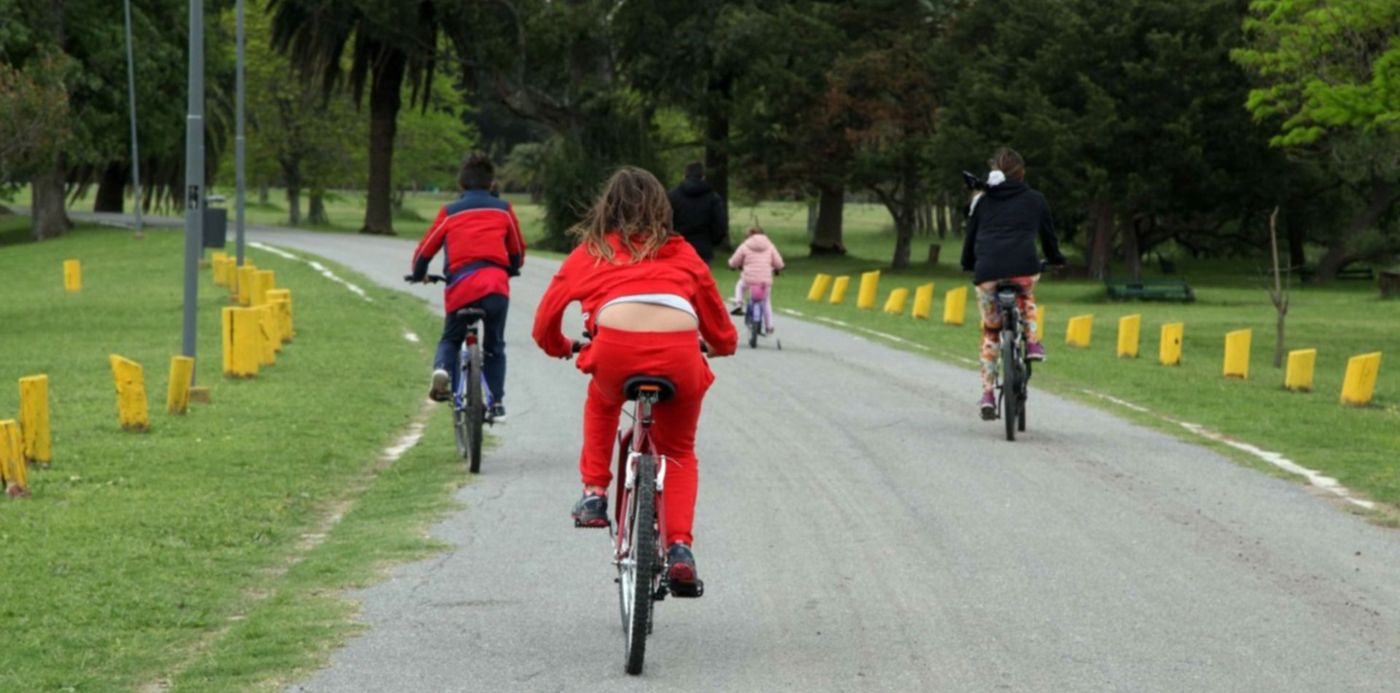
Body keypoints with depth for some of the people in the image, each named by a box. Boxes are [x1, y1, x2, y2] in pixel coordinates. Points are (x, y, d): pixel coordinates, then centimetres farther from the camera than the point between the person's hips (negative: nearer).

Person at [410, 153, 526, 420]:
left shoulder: (449, 213, 13)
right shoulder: (503, 210, 15)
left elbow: (425, 250, 18)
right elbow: (518, 251, 26)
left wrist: (419, 275, 39)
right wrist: (511, 271, 47)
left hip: (460, 285, 0)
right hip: (496, 284, 0)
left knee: (451, 339, 20)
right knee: (494, 346, 17)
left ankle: (442, 368, -12)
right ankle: (496, 403, 10)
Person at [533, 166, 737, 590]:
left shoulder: (590, 252, 24)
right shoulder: (682, 254, 26)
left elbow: (546, 320, 27)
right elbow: (720, 330, 31)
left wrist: (560, 348, 48)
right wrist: (723, 345, 54)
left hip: (616, 349, 0)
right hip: (678, 354, 0)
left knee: (602, 400, 37)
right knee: (679, 452, 24)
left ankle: (594, 494, 29)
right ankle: (680, 547, 7)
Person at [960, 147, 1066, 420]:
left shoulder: (983, 201, 19)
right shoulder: (1035, 200, 16)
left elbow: (971, 236, 24)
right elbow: (1048, 234, 25)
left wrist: (968, 265, 42)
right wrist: (1056, 259, 44)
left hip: (987, 271, 1)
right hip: (1024, 268, -1)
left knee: (990, 331, 16)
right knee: (1026, 295, 37)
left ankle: (987, 393, 9)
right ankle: (1032, 341, 16)